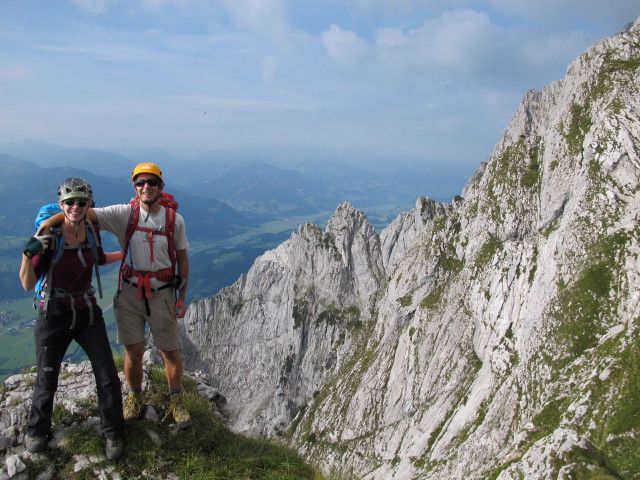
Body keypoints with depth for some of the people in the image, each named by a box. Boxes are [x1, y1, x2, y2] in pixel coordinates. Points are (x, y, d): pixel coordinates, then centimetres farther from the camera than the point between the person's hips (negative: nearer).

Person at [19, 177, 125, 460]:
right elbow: (28, 284, -16)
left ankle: (113, 434, 20)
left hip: (87, 312, 3)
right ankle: (37, 431, 37)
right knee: (46, 381, 8)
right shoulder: (48, 236, -15)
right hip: (54, 316, -3)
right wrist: (29, 254, -32)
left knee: (108, 377, 0)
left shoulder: (92, 230, -3)